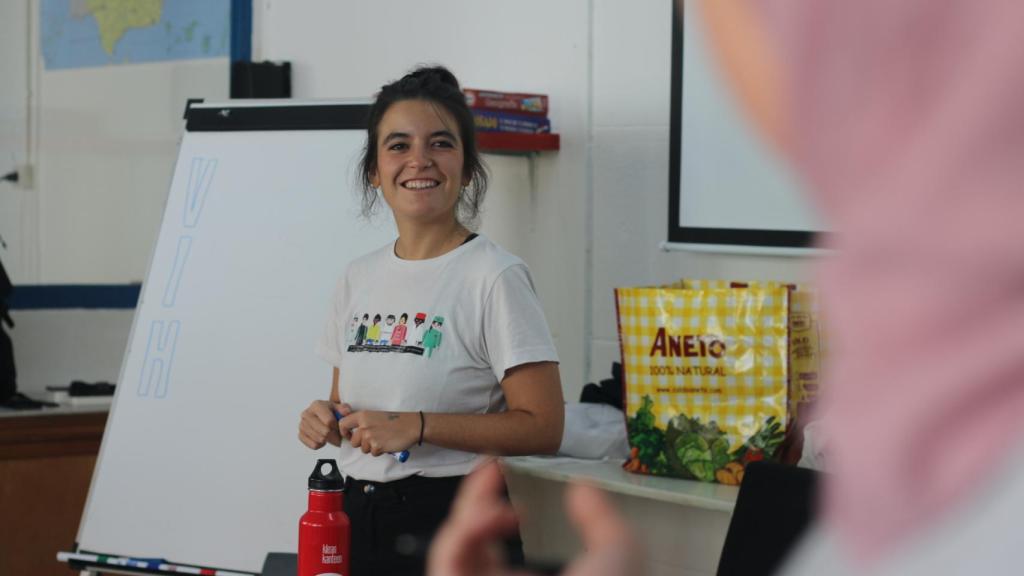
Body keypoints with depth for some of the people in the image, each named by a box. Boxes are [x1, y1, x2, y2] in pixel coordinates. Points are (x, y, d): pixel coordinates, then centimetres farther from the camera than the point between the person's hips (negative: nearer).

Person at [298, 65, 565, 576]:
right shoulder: (358, 279, 9)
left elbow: (541, 428, -15)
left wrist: (416, 427, -22)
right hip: (358, 519, 6)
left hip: (454, 522, -6)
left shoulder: (495, 278, -10)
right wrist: (325, 419, -3)